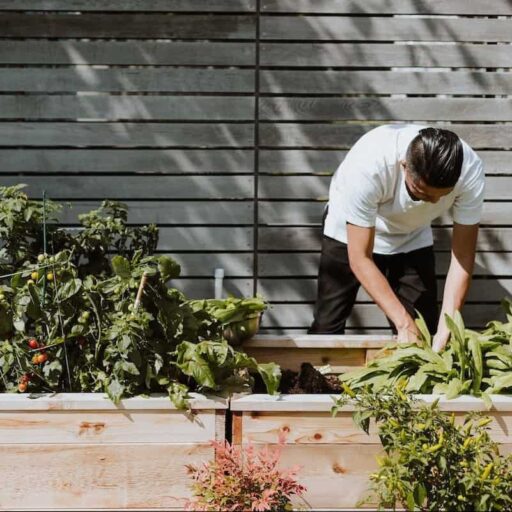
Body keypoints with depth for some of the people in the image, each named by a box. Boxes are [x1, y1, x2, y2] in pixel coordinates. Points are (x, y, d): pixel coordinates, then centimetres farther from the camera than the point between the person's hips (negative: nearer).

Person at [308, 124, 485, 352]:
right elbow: (360, 259, -33)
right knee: (327, 328, -4)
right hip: (350, 233, -2)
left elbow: (463, 255, -24)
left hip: (412, 239, 2)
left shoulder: (470, 172, -33)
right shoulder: (368, 165, -41)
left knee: (424, 332, -5)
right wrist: (404, 323, -36)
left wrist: (445, 329, -33)